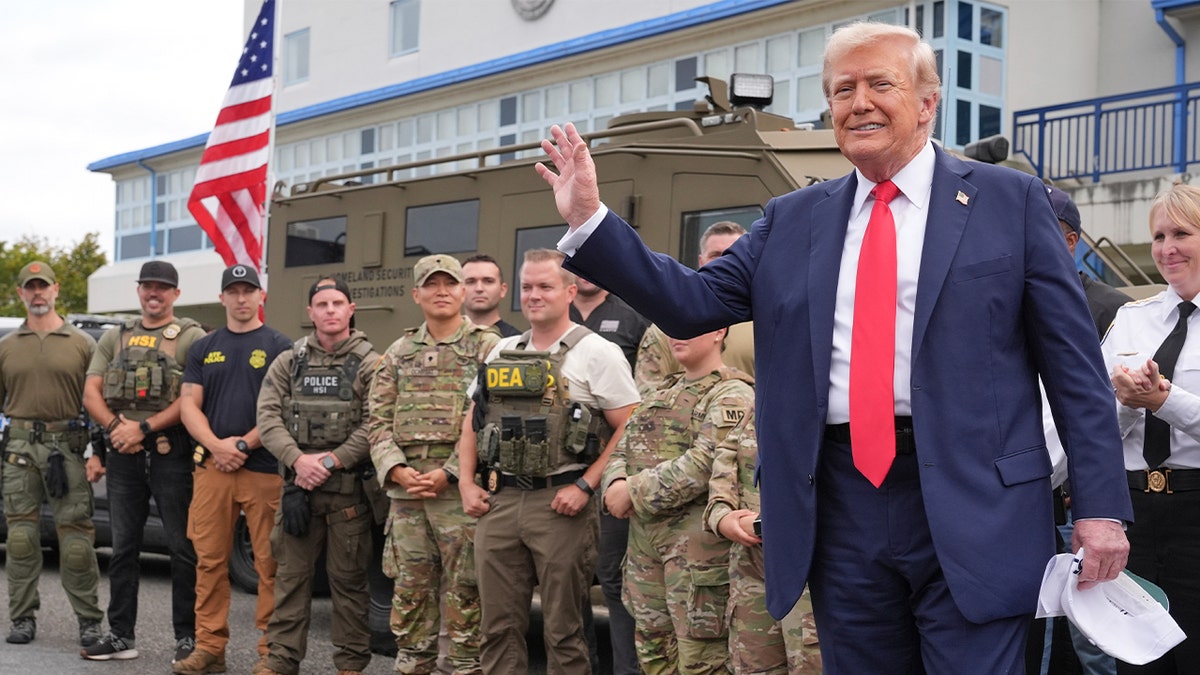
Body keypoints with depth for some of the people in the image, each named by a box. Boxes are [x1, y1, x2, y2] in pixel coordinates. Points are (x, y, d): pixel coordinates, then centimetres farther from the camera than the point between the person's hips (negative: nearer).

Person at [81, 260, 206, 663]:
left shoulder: (191, 337, 0)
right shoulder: (115, 338, 16)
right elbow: (91, 393, 9)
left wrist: (144, 427, -16)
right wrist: (116, 427, -9)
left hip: (172, 453, -5)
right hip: (123, 454, 5)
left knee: (182, 548, -1)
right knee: (123, 547, 10)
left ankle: (188, 637, 6)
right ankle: (121, 636, 17)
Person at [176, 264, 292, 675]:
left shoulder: (278, 347, 4)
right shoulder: (203, 348, 16)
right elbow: (189, 405, 10)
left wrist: (243, 445, -11)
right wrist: (216, 445, -6)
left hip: (265, 468, -3)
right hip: (211, 467, 4)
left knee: (270, 564, -2)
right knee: (210, 560, 4)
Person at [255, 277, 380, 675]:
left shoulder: (370, 364, 1)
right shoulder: (288, 362, 10)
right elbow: (268, 417, 1)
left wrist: (332, 461, -15)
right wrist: (298, 459, -14)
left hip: (349, 489, -2)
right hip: (296, 484, 3)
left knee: (348, 579, 4)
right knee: (290, 575, 6)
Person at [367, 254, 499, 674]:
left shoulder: (487, 347, 0)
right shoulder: (399, 352, 15)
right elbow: (379, 421, 11)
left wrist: (448, 474, -14)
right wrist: (397, 470, -6)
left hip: (460, 489, -4)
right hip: (405, 491, 5)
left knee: (463, 593, -1)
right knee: (409, 592, 11)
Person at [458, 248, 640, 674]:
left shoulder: (597, 352, -3)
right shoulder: (502, 352, 15)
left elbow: (630, 429, -8)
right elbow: (473, 422, 22)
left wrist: (584, 486, -14)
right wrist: (466, 483, 9)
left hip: (559, 503, -5)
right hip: (498, 502, 5)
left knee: (562, 630, 2)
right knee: (498, 627, 9)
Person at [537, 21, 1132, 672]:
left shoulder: (1009, 200, 3)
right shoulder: (791, 220, 13)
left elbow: (1073, 363, 1)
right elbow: (692, 303, 7)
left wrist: (1100, 506, -4)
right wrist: (589, 219, -1)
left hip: (971, 504, -3)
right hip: (841, 504, 3)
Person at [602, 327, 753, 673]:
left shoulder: (731, 395, -8)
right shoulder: (664, 393, 19)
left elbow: (703, 464, -20)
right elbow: (624, 446, 16)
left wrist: (634, 492, -16)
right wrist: (616, 482, -7)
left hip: (696, 540, -8)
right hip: (644, 535, 8)